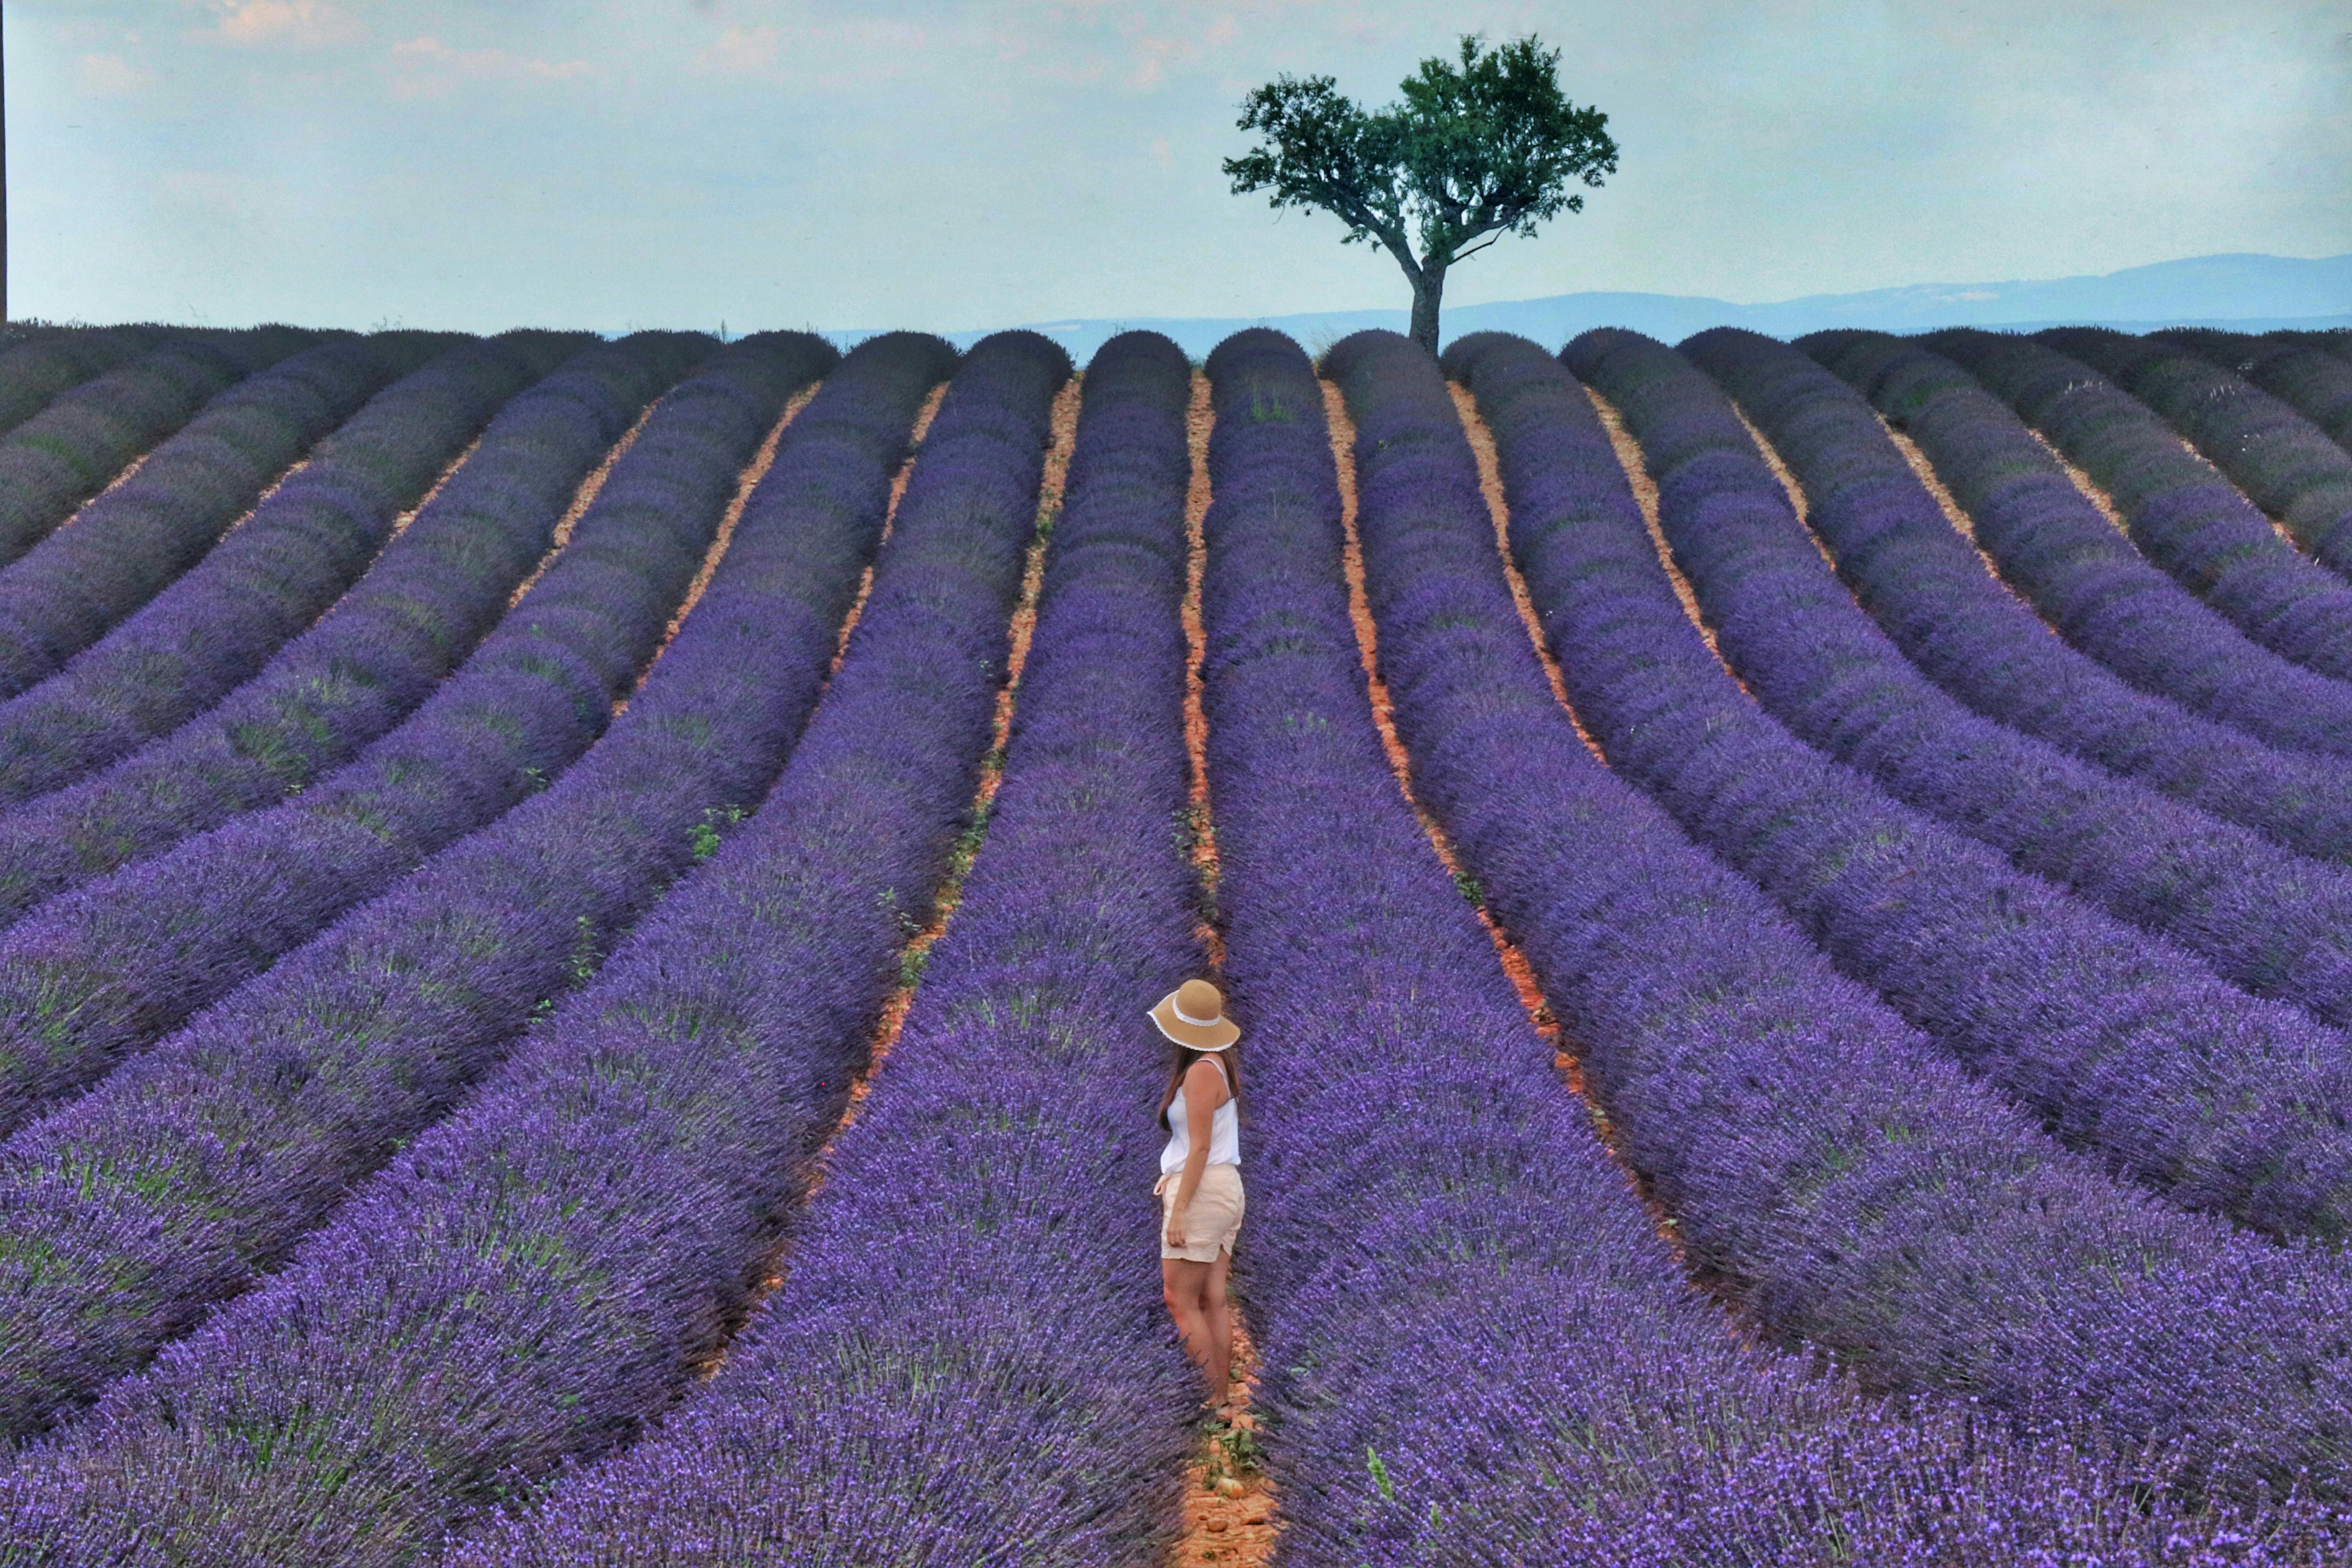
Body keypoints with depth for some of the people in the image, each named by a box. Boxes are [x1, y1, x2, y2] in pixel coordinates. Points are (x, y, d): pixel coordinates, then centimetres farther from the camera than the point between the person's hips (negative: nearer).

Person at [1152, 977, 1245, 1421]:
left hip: (1202, 1187, -9)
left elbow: (1200, 1148, -17)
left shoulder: (1201, 1071, -14)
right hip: (1225, 1188, 9)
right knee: (1213, 1302, 7)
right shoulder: (1220, 1064, 13)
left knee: (1180, 1300, -6)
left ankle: (1213, 1401, -8)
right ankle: (1223, 1399, 7)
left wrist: (1178, 1211, -17)